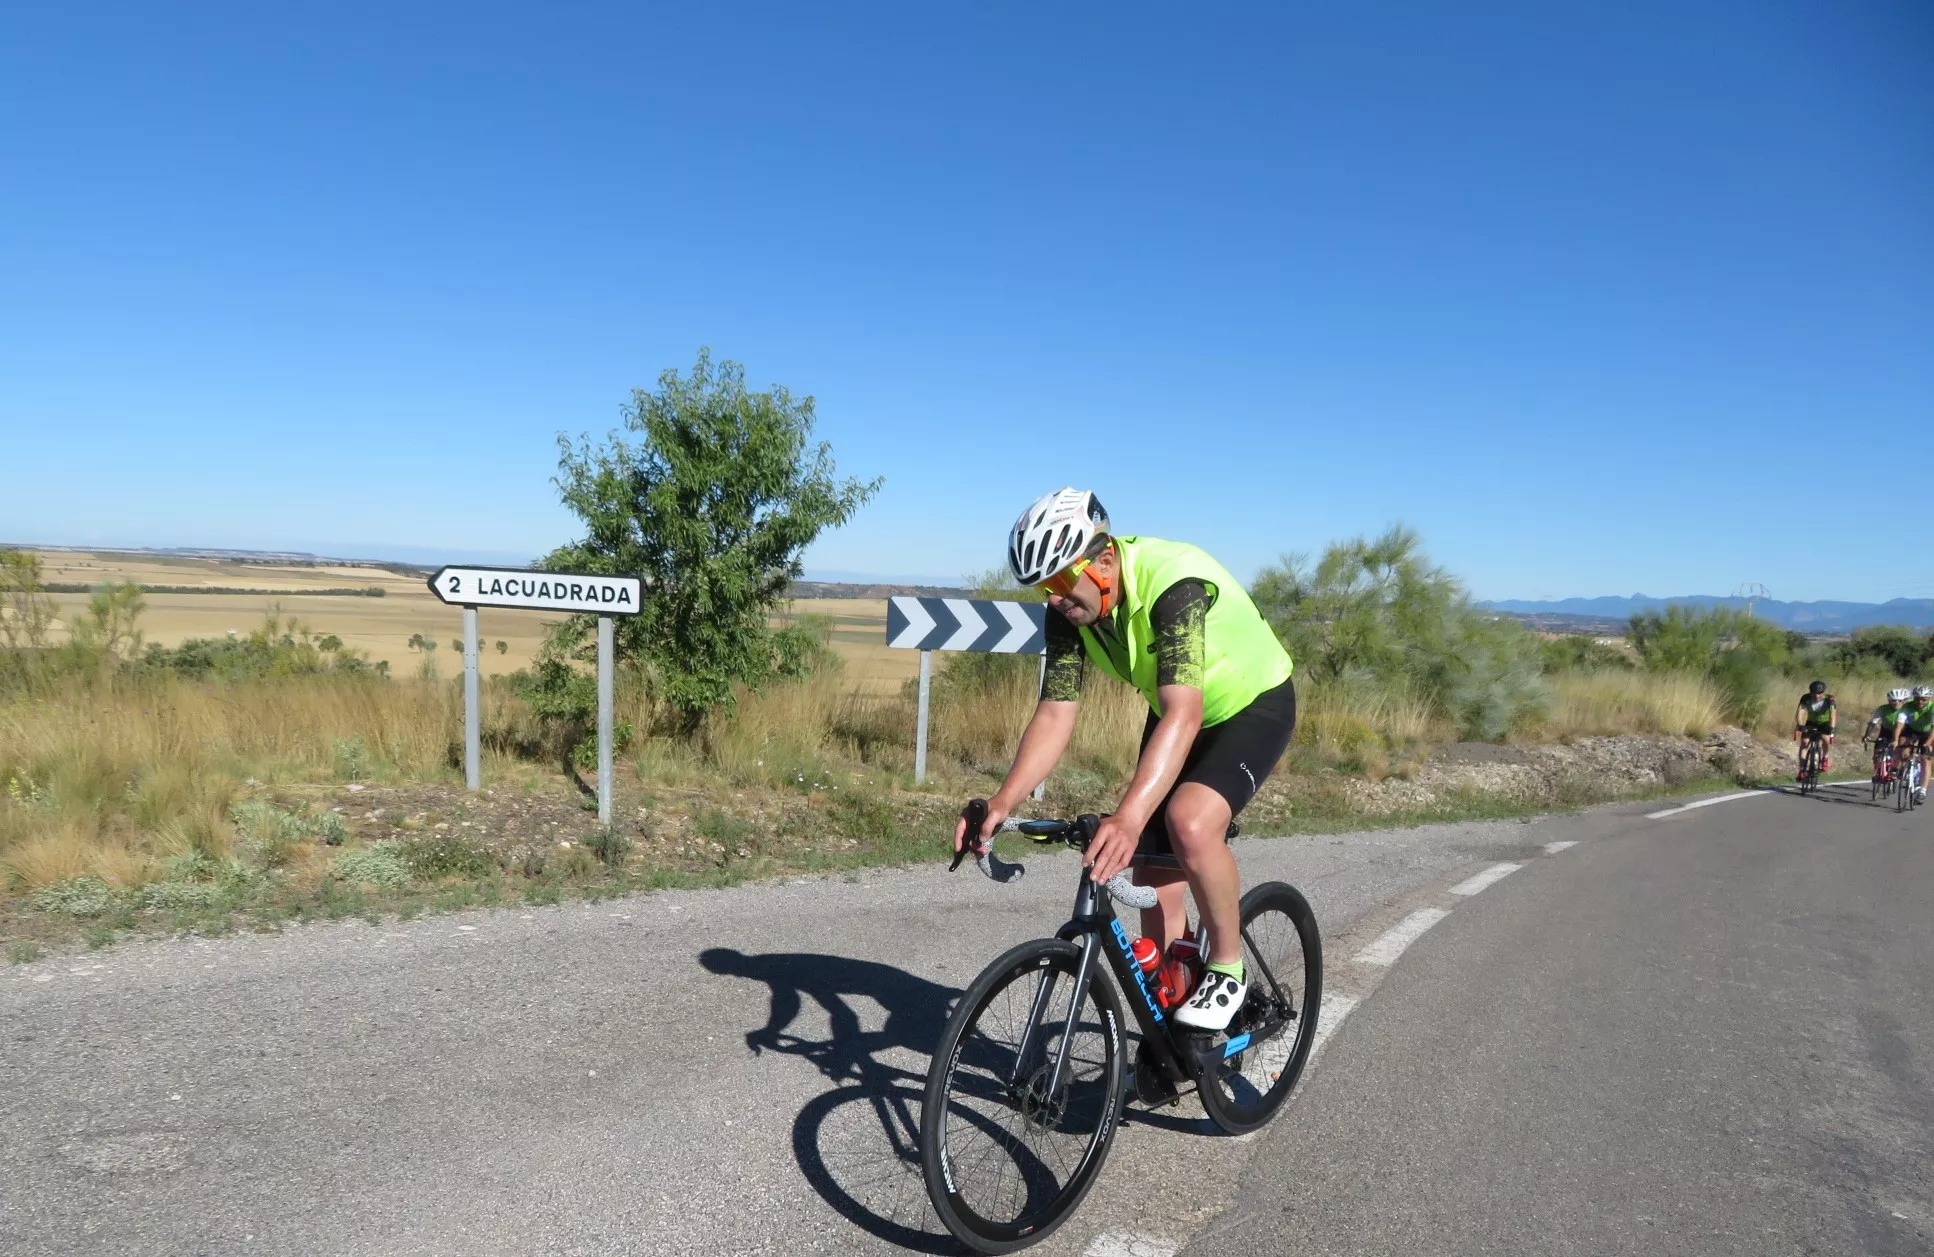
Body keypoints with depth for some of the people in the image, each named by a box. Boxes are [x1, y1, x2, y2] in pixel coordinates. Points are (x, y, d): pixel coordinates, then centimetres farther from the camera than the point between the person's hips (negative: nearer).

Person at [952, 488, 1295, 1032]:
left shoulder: (1174, 582, -37)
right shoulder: (1068, 609, -17)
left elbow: (1184, 716, -47)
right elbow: (1055, 714, -18)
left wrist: (1128, 816, -58)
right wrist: (1001, 802, -32)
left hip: (1254, 705, -7)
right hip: (1175, 711, 7)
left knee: (1190, 824, -32)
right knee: (1153, 869, 2)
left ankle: (1228, 969, -6)